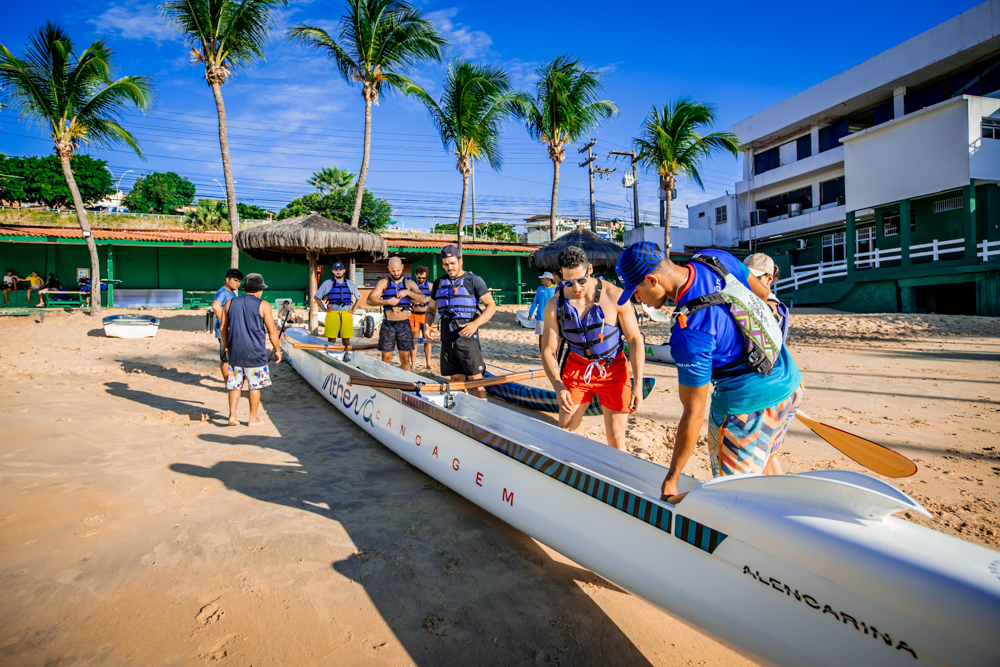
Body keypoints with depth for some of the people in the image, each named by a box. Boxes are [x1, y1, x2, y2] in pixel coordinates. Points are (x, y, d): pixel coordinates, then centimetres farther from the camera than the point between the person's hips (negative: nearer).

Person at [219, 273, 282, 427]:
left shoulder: (230, 303, 7)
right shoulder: (263, 305, -6)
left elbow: (223, 328, 11)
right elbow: (272, 331, -6)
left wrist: (227, 347, 23)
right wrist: (277, 349, 5)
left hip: (235, 351, 4)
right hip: (255, 352, -4)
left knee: (235, 384, 14)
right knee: (255, 385, 7)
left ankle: (232, 415, 6)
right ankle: (253, 418, 14)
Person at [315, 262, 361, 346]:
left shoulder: (350, 284, 13)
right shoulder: (327, 283, 7)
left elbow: (359, 297, 23)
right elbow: (316, 297, 13)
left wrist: (353, 310, 11)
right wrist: (324, 309, 4)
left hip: (346, 315, 2)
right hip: (332, 314, -2)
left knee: (346, 340, 3)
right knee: (331, 340, -1)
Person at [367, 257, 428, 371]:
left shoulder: (409, 283, 11)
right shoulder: (383, 283, 7)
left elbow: (423, 299, 0)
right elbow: (370, 300, -2)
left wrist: (408, 292, -13)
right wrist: (387, 301, -15)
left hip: (404, 324, 1)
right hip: (388, 324, -1)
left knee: (405, 358, 2)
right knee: (386, 358, 1)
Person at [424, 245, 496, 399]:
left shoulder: (474, 280, -1)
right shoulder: (439, 283, 14)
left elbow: (491, 305, -5)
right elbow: (431, 308, 24)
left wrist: (475, 323, -21)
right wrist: (428, 323, 2)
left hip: (467, 339, -5)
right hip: (447, 340, 5)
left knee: (475, 380, -6)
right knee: (456, 380, 10)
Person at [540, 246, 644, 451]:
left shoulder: (614, 296, -19)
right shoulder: (554, 305, -13)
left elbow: (635, 340, -13)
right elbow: (548, 350, -9)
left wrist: (638, 386, -18)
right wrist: (558, 386, -26)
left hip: (613, 369, -2)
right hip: (576, 367, 2)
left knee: (616, 437, 1)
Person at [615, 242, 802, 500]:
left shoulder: (688, 332, -31)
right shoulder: (714, 258, -9)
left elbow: (694, 412, -23)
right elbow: (762, 292, 10)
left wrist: (671, 478, -13)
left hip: (748, 402, -9)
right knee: (765, 458, 31)